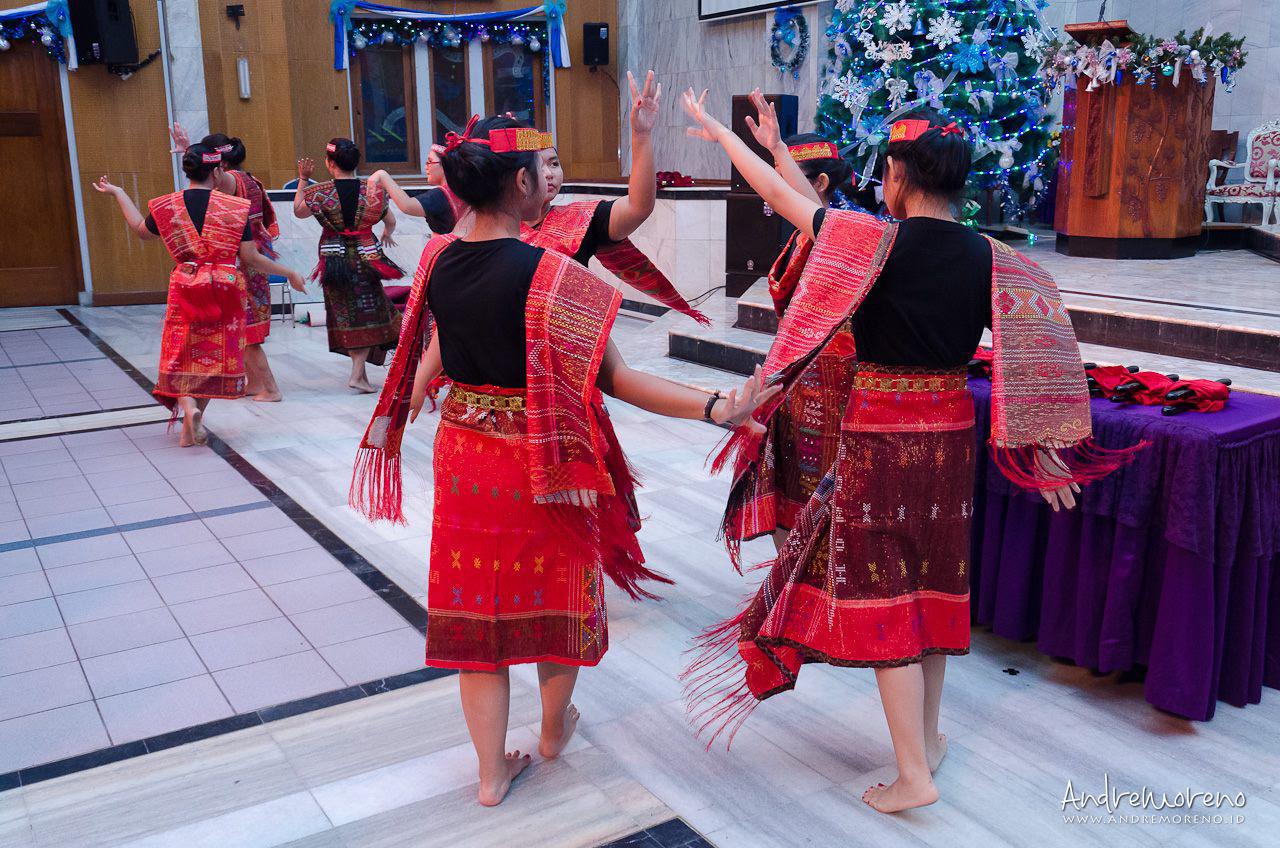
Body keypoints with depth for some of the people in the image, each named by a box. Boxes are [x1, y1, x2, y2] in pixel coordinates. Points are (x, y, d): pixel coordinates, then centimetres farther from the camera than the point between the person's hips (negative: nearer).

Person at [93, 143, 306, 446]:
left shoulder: (166, 206, -1)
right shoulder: (235, 207, -9)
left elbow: (142, 230, 20)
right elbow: (250, 258, -8)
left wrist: (118, 193, 32)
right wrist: (289, 273, 4)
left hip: (184, 286, 1)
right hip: (226, 286, -1)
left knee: (181, 353, 11)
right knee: (217, 352, 12)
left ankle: (187, 406, -14)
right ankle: (194, 421, 17)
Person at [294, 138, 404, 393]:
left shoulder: (319, 192, -10)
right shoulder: (373, 189, -7)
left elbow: (298, 211, 7)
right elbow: (391, 221, 5)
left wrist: (302, 180, 14)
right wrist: (387, 235, 27)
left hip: (334, 259, 0)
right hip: (366, 257, 0)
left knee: (346, 313, 12)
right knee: (368, 313, 9)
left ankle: (360, 370, 19)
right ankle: (358, 373, -2)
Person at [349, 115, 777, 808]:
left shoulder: (439, 260, -4)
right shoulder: (551, 276, -22)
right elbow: (613, 378, -23)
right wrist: (716, 408, -26)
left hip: (463, 454, 5)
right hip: (542, 464, -5)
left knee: (474, 604, 15)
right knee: (556, 595, 20)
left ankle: (491, 770, 29)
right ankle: (555, 728, 44)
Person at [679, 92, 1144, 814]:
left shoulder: (874, 240, -14)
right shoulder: (991, 259, -1)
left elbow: (780, 195, -5)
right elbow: (1032, 357, -2)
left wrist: (720, 131, 9)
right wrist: (1047, 455, 7)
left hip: (880, 435, -5)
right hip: (952, 431, 5)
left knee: (882, 593, 3)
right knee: (935, 580, 18)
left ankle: (914, 775, 8)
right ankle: (929, 738, 35)